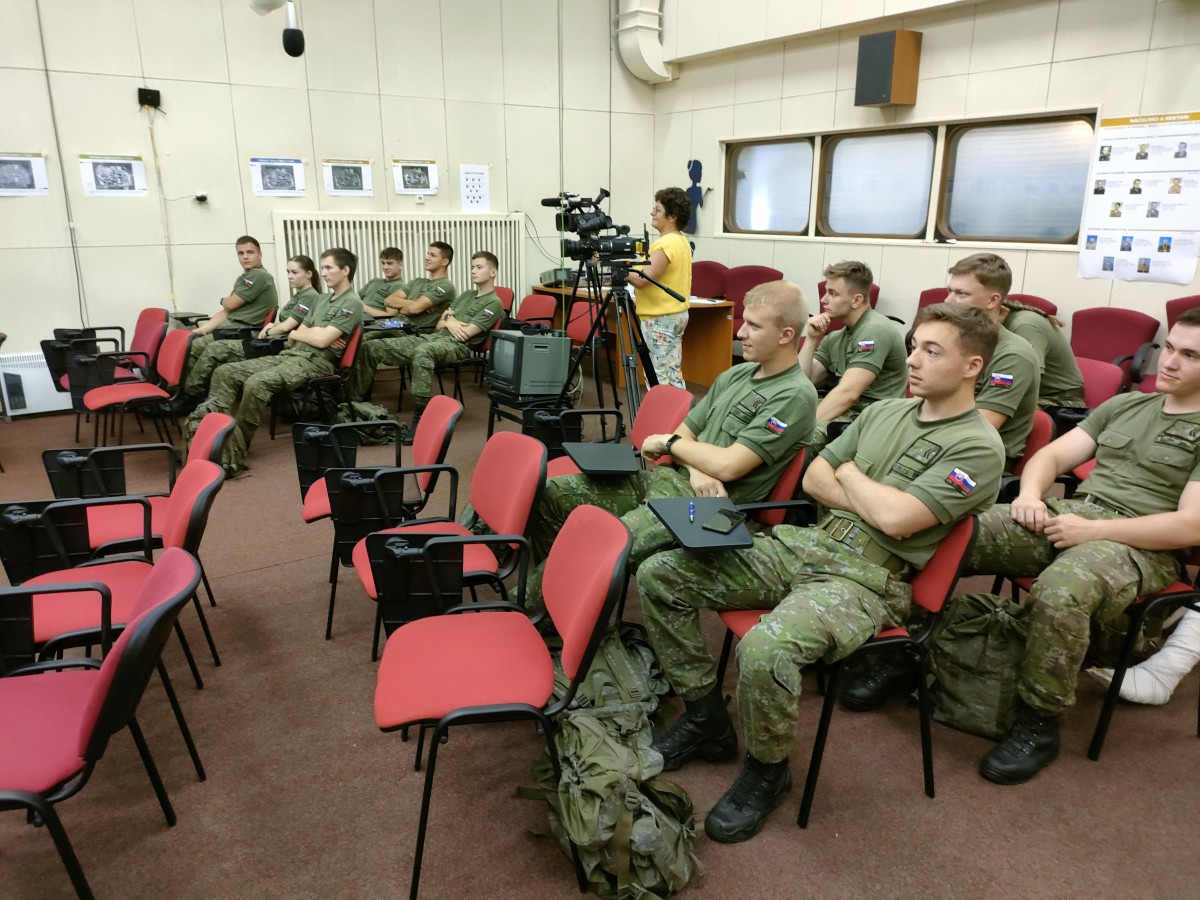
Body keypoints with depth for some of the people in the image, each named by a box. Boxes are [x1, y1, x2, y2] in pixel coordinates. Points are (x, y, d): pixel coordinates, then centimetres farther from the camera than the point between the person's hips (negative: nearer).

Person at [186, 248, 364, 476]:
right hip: (291, 355, 9)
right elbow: (293, 338, 20)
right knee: (225, 372, -7)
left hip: (315, 362, -9)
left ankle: (234, 452, -24)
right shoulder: (323, 300, 24)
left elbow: (322, 340, -15)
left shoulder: (352, 304, -4)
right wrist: (311, 333, -3)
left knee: (256, 384, -32)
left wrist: (298, 333, 5)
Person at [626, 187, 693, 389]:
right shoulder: (681, 241, 12)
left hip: (660, 319, -10)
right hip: (676, 314, 10)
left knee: (658, 378, -5)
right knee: (673, 374, 13)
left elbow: (642, 280, -24)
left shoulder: (665, 244, -19)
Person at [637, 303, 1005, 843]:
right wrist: (874, 504, -3)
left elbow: (897, 519, -19)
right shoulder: (884, 412, 15)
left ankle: (767, 770, -4)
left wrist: (850, 473, -1)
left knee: (765, 649, -37)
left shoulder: (978, 448, -8)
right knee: (659, 576, -6)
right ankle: (704, 717, 11)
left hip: (867, 580, -7)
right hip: (806, 544, 8)